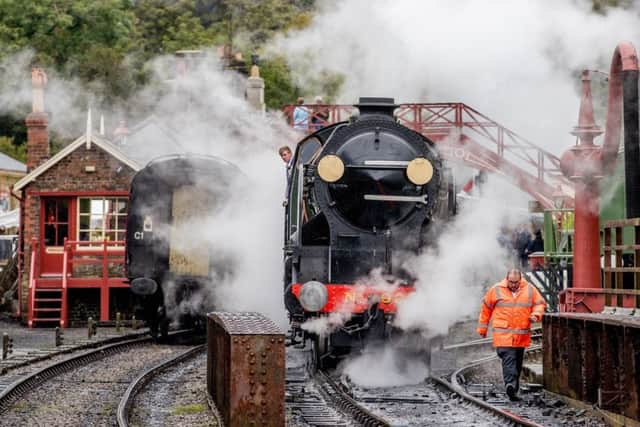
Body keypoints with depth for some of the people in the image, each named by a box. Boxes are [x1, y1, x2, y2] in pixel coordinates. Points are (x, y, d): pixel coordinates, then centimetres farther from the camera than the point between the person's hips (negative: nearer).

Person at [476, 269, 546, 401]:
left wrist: (535, 314, -8)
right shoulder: (496, 290, 0)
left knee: (517, 361, 11)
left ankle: (513, 389, 23)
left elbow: (540, 303, 14)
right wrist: (482, 328, 13)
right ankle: (510, 385, -32)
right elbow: (486, 308, 9)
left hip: (521, 335, 4)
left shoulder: (529, 289, 5)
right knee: (509, 358, -18)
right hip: (503, 333, -3)